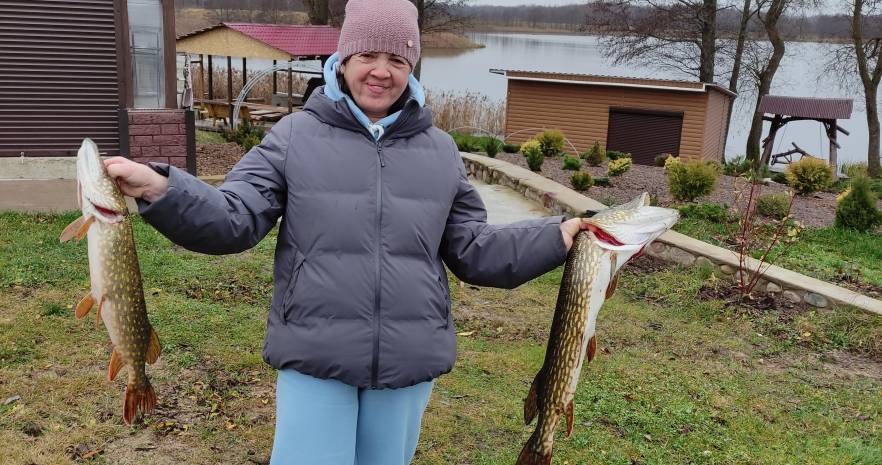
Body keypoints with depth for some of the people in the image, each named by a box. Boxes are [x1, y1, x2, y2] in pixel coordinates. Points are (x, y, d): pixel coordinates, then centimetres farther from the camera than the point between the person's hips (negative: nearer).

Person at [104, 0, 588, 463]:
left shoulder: (440, 151, 7)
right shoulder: (295, 135, -1)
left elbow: (474, 250, 9)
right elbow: (234, 220, -7)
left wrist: (560, 235, 0)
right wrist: (158, 188, -24)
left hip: (409, 359, 3)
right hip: (313, 355, -2)